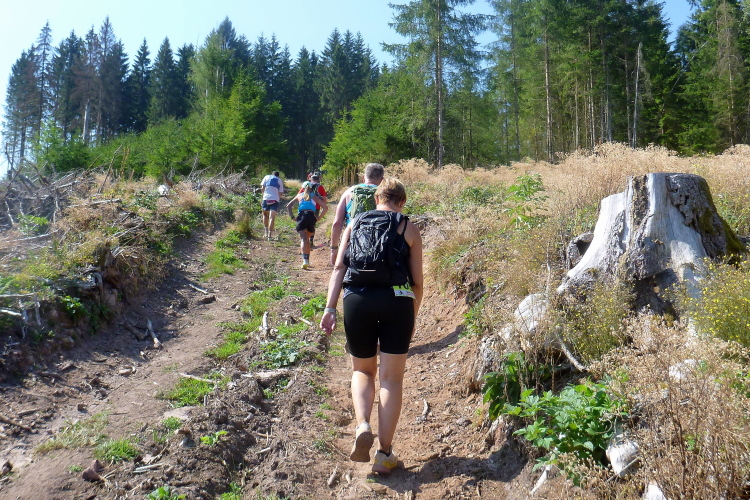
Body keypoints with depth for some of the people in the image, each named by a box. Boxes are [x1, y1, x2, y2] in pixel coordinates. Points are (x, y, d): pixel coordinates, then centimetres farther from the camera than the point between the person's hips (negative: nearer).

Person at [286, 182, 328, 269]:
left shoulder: (299, 195, 24)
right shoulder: (315, 197, 22)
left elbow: (288, 206, 18)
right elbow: (325, 207, 11)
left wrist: (292, 217, 13)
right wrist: (319, 217, 11)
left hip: (301, 216, -1)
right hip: (311, 216, 1)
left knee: (303, 239, -9)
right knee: (307, 239, 17)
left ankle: (305, 260, -27)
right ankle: (307, 259, 17)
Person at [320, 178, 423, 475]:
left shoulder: (355, 224, 17)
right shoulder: (409, 228, 12)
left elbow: (339, 267, 4)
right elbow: (417, 280, 8)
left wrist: (330, 308, -1)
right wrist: (412, 317, 20)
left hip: (356, 300, 2)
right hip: (397, 300, -1)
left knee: (362, 370, 21)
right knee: (391, 378, 8)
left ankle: (362, 427, -2)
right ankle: (384, 454, 10)